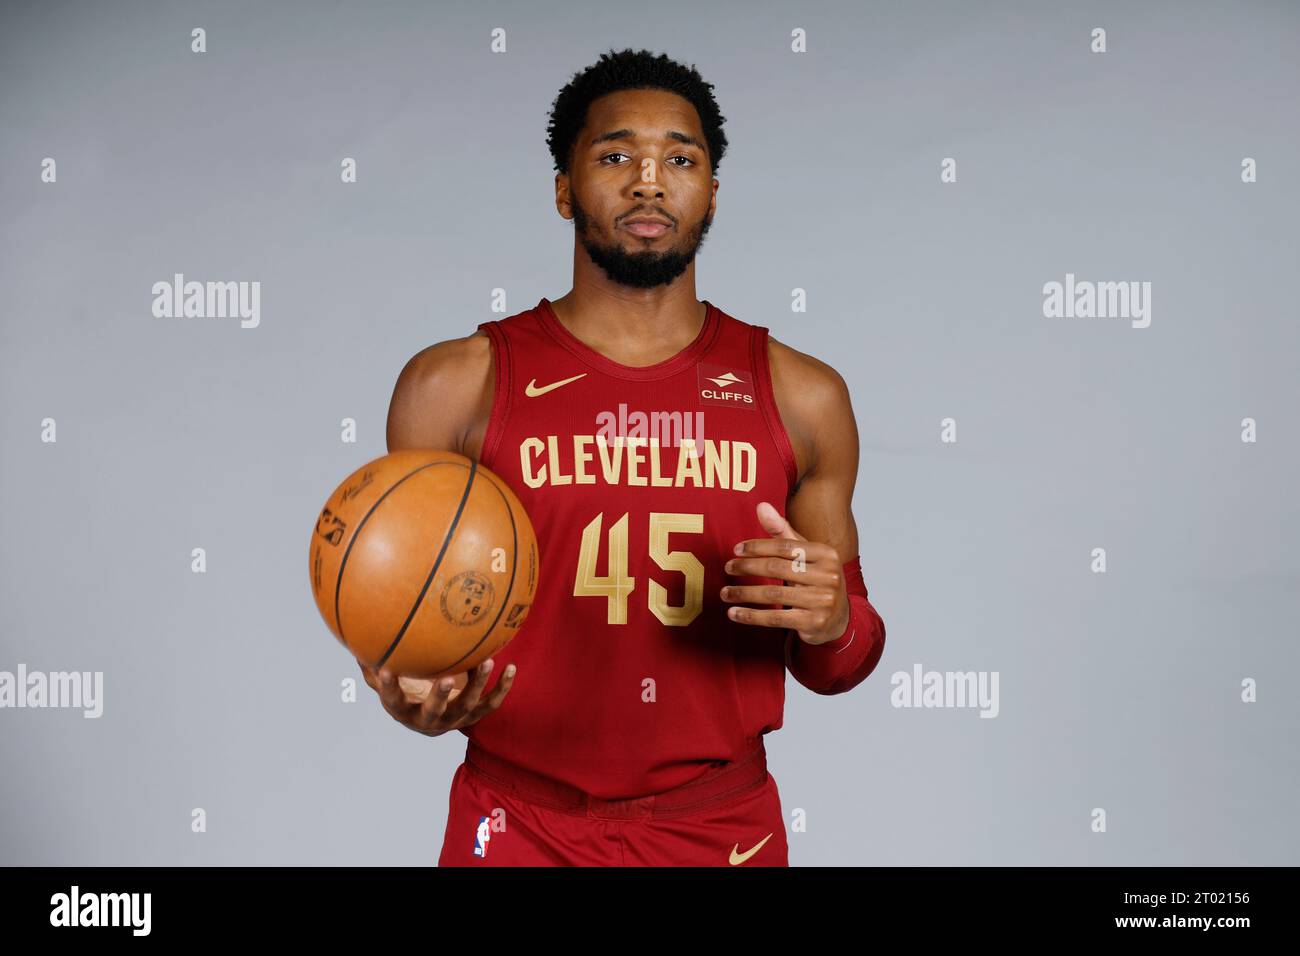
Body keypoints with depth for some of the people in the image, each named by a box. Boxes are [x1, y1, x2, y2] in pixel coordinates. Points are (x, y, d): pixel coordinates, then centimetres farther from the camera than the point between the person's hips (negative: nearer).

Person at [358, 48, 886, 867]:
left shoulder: (801, 395, 0)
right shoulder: (456, 386, -5)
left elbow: (834, 667, 6)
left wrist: (835, 621, -16)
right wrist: (414, 696, -20)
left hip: (723, 828, 2)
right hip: (520, 828, -1)